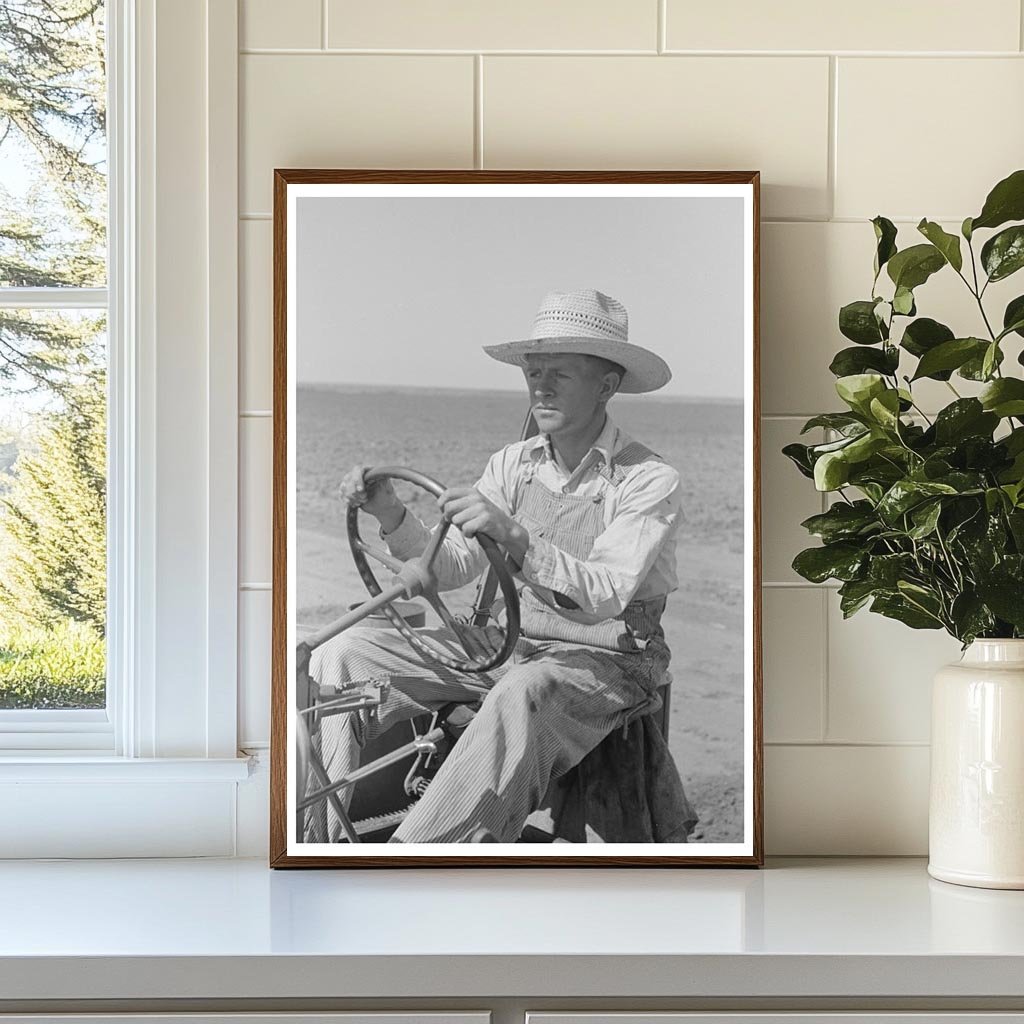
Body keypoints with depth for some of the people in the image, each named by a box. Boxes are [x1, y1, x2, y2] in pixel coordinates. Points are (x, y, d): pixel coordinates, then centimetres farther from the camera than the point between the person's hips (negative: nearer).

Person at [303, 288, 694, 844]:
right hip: (507, 646, 6)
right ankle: (323, 835, -9)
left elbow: (604, 599, -25)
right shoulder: (513, 464, 7)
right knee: (341, 656, -8)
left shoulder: (649, 480, -11)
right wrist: (391, 515, -17)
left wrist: (515, 537, -39)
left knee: (523, 695, -42)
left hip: (604, 661, -6)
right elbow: (451, 568, 1)